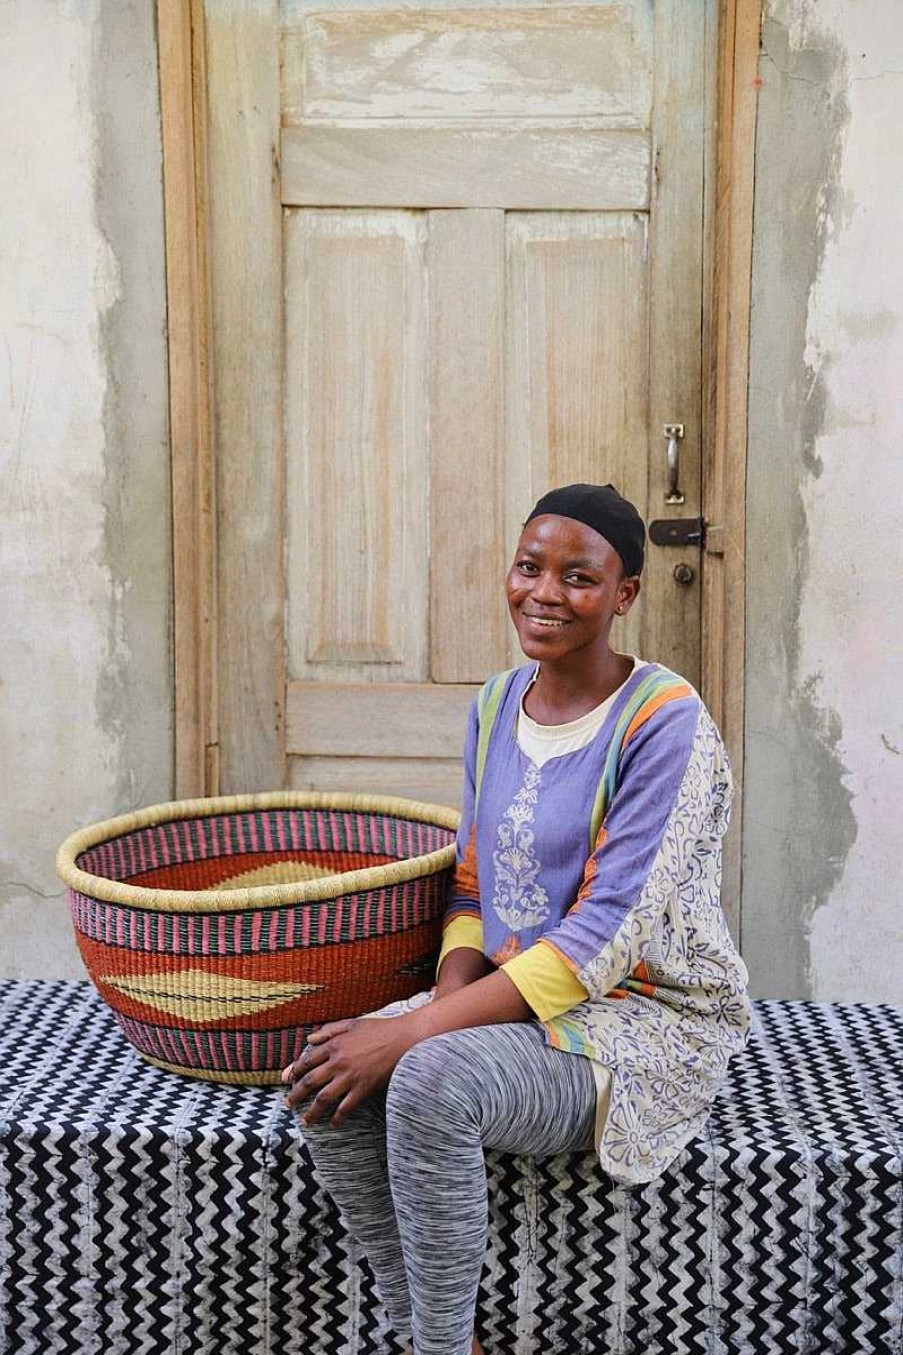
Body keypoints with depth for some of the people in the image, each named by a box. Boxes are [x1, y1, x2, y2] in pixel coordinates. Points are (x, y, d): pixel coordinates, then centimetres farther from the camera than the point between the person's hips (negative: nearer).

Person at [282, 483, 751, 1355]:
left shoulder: (665, 724, -17)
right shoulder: (495, 707, 7)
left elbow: (605, 938, -22)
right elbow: (472, 886, 12)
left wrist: (414, 1034, -25)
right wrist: (443, 1004, -10)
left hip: (647, 1018, -7)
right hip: (513, 998, 7)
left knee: (431, 1082, -32)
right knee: (325, 1082, -17)